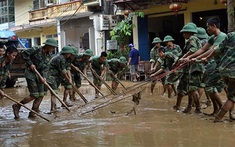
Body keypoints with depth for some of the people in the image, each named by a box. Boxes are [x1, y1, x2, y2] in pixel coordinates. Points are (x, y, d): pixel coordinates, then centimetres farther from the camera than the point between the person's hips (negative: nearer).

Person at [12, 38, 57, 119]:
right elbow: (24, 54, -14)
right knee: (34, 95, -10)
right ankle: (17, 106, 8)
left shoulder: (49, 55, 6)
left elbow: (45, 67, 3)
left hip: (39, 74, 7)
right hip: (31, 74, -7)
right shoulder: (36, 50, -14)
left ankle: (32, 113, 12)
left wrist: (44, 76, -10)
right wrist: (30, 64, -16)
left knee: (41, 95, 2)